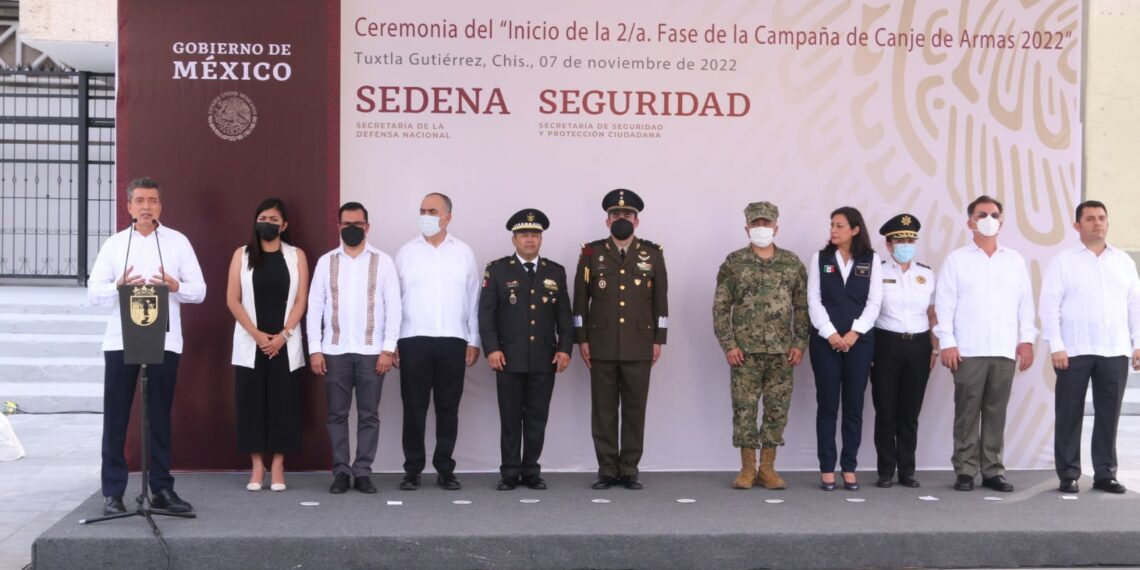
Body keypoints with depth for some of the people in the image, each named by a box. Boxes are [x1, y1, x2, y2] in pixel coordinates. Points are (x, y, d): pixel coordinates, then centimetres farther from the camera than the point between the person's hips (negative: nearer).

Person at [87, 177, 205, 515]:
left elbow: (199, 291, 3)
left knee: (160, 416, 5)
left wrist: (175, 286, -17)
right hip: (120, 340, 0)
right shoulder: (114, 244, 8)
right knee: (116, 417, 1)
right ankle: (112, 492, 7)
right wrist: (119, 287, -18)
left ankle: (162, 489, 12)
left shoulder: (178, 242, 7)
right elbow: (93, 292, 2)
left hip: (164, 341, 0)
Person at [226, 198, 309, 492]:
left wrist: (283, 335, -10)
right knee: (251, 402, -1)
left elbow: (300, 301, 0)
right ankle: (257, 466, 7)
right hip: (250, 343, 0)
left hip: (285, 344, 0)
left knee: (283, 401, -1)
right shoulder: (242, 255, 6)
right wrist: (256, 334, -9)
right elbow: (232, 300, 0)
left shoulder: (296, 256, 6)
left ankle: (277, 466, 5)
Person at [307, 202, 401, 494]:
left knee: (369, 415, 2)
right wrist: (314, 349, -2)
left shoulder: (383, 261, 3)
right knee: (337, 414, 4)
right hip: (335, 351, 1)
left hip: (371, 351, -1)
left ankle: (363, 472, 9)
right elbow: (314, 307, 5)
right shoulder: (326, 262, 6)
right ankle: (341, 472, 11)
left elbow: (393, 307, 0)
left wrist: (388, 348, -7)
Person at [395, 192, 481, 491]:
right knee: (414, 407, 2)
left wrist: (474, 341, 3)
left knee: (448, 408, 5)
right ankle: (413, 469, 10)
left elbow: (473, 299, 7)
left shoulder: (464, 253, 7)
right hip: (413, 340, 0)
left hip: (453, 341, 0)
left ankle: (445, 469, 13)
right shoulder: (406, 252, 6)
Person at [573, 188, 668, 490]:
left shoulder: (652, 254, 5)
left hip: (639, 346, 0)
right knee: (603, 409, 2)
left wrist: (659, 340, 1)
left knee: (635, 409, 3)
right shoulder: (591, 253, 4)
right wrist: (581, 339, 0)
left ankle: (629, 470, 11)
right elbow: (580, 300, 5)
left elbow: (661, 300, 6)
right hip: (602, 346, 0)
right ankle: (607, 470, 10)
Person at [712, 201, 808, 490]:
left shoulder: (792, 263, 7)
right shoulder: (734, 263, 2)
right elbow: (720, 307, 1)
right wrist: (728, 345, -7)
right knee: (744, 409, 0)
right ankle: (747, 468, 10)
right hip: (745, 350, -2)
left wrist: (800, 344, -1)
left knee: (777, 409, 4)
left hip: (782, 350, 2)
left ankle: (767, 468, 14)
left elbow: (803, 307, 8)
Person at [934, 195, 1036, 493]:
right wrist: (947, 343, -7)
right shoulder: (956, 259, 4)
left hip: (1005, 351, 3)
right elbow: (944, 303, 0)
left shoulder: (1015, 260, 13)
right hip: (968, 351, -2)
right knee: (967, 413, 0)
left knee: (996, 413, 5)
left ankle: (993, 470, 12)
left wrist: (1026, 340, 4)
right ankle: (965, 471, 6)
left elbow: (1025, 303, 12)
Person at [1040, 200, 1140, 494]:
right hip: (1074, 351, -3)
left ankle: (1105, 474, 14)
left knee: (1109, 415, 6)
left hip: (1115, 351, 3)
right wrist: (1056, 347, -11)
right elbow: (1050, 305, -4)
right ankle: (1068, 475, 7)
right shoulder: (1063, 261, 1)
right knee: (1070, 415, 1)